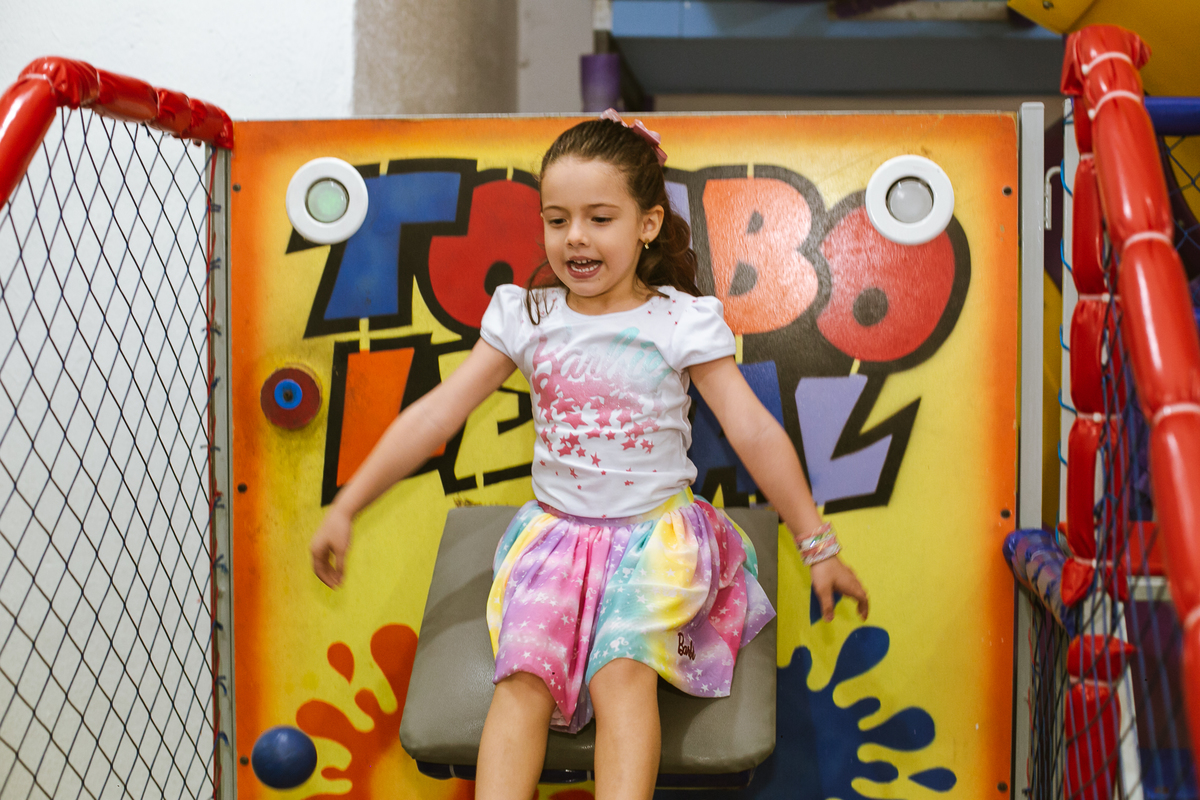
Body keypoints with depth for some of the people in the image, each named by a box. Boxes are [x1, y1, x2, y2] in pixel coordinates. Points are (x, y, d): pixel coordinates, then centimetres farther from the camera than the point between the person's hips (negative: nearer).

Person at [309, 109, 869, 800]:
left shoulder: (682, 321, -5)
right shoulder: (525, 316, 3)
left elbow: (755, 433, -5)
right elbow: (435, 416, 3)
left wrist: (818, 545, -4)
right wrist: (346, 508, 1)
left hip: (656, 531, -2)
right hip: (556, 529, 3)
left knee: (620, 673, -26)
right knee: (524, 678, -20)